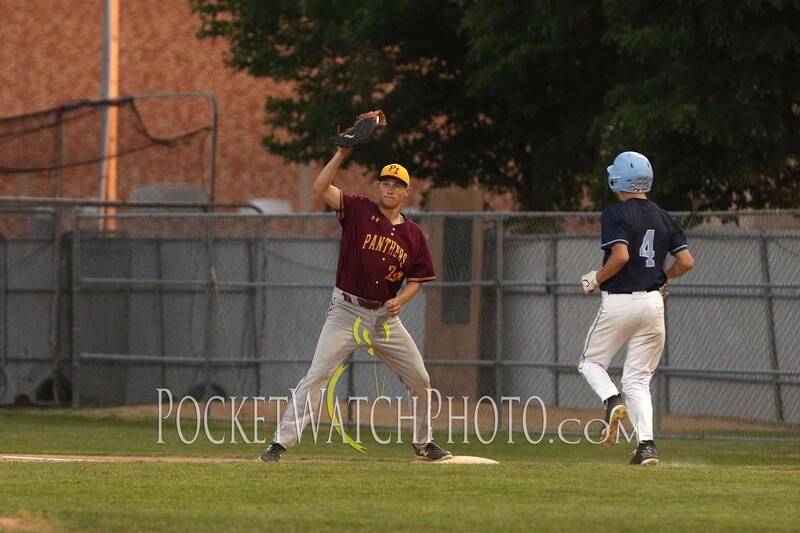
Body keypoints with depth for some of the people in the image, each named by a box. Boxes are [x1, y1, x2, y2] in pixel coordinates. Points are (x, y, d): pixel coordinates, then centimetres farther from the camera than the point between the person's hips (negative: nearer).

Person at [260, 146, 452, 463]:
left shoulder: (413, 235, 5)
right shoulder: (358, 211, -3)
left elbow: (416, 279, 11)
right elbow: (320, 187, -14)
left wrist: (400, 300, -8)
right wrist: (342, 153, -21)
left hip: (385, 315, 4)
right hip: (346, 311, -4)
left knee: (419, 380, 8)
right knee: (316, 376, -14)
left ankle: (423, 443, 28)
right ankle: (281, 443, -15)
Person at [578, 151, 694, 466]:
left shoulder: (615, 215, -9)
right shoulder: (665, 219, 9)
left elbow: (621, 255, -22)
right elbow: (686, 262, 3)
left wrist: (595, 279, -7)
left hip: (619, 302, -5)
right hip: (653, 303, 5)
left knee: (591, 362, 16)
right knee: (638, 378, 9)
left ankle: (612, 400, -16)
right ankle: (646, 445, -8)